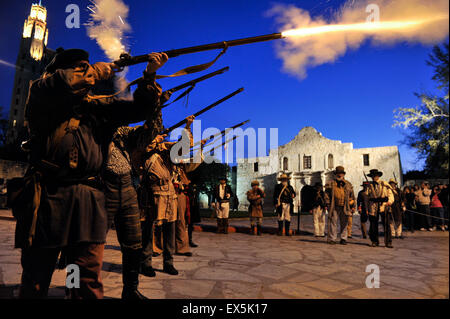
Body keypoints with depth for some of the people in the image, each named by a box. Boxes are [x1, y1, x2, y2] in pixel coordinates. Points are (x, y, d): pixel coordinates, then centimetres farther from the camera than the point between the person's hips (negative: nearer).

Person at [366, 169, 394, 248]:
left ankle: (388, 242, 0)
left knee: (386, 225, -7)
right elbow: (367, 196, 10)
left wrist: (390, 201, -13)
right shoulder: (370, 186, 11)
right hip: (373, 207, 1)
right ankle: (374, 241, 16)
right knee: (373, 225, 4)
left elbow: (390, 193, 6)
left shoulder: (384, 184, 10)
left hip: (383, 206, -1)